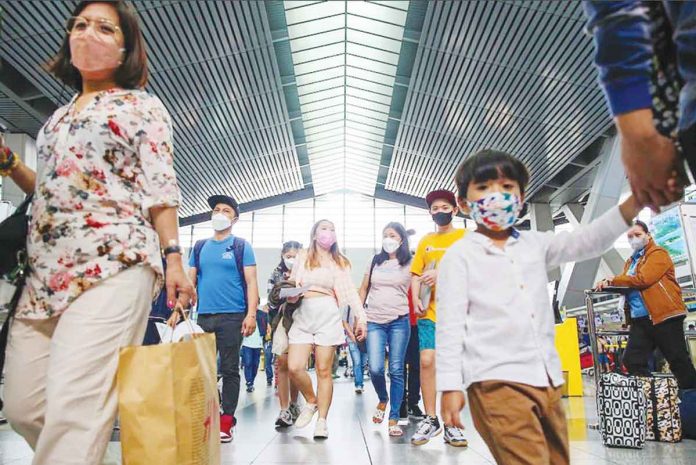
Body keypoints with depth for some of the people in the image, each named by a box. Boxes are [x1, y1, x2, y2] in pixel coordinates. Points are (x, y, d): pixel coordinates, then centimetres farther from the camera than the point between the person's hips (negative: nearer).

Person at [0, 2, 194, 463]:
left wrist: (173, 257, -12)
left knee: (73, 405, -15)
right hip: (47, 269, 8)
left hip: (113, 263, -7)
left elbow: (160, 188, -2)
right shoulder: (60, 115, 26)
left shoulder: (142, 105, 7)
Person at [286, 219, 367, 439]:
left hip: (328, 316, -1)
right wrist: (291, 293, -8)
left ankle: (322, 421, 10)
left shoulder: (339, 261, 14)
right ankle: (311, 401, 18)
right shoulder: (302, 257, 14)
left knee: (324, 371, -1)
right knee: (294, 367, -9)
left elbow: (350, 291, 7)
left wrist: (360, 318, -2)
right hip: (303, 316, 1)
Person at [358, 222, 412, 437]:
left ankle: (394, 419, 10)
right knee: (375, 368, -8)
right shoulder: (375, 261, 12)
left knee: (396, 370, 1)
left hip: (399, 321, -2)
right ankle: (383, 400, 23)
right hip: (374, 321, 2)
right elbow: (363, 289, 16)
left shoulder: (410, 264, 4)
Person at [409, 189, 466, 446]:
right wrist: (416, 300, -3)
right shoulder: (425, 241, 16)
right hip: (429, 310, 2)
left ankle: (451, 423, 11)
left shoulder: (465, 236, 6)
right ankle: (431, 419, 9)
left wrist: (443, 273, -18)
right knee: (427, 360, -5)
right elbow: (416, 274, 14)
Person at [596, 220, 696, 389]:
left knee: (679, 361, 0)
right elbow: (627, 284, 14)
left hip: (664, 316, -7)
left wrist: (613, 280, -7)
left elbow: (642, 279, -16)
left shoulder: (658, 254, -2)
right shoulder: (631, 261, 24)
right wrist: (608, 283, -7)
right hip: (640, 319, 8)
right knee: (632, 361, 1)